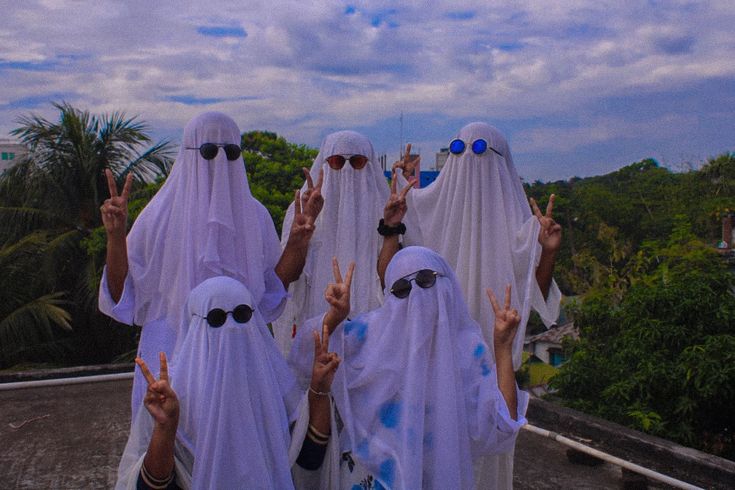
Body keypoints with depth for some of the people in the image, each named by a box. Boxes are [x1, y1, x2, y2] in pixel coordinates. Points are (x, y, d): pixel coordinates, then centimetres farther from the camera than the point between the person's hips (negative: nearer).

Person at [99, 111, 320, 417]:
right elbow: (122, 294, -5)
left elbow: (270, 292, 4)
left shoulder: (254, 216, 1)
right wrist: (115, 234, -17)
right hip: (171, 355, -2)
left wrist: (297, 243, -8)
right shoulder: (160, 216, -6)